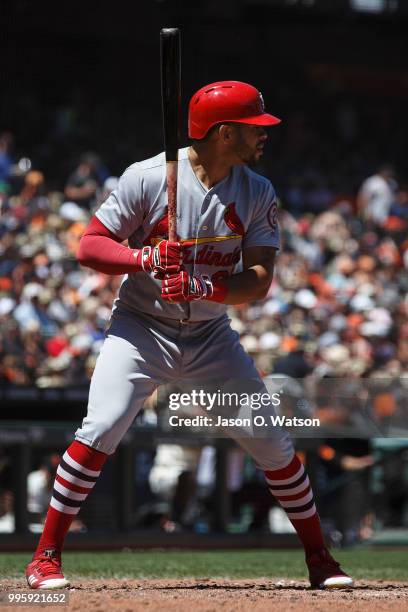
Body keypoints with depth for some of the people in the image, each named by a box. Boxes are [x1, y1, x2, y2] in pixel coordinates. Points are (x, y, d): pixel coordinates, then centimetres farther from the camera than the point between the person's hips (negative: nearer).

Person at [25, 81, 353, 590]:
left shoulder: (258, 194, -3)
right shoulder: (148, 177, -14)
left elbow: (259, 281, -9)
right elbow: (89, 246, -11)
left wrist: (201, 287, -27)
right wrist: (146, 258, -29)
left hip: (211, 336, 4)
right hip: (141, 327, -4)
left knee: (274, 442, 0)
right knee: (101, 429, -22)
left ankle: (319, 558, 17)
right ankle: (45, 557, -13)